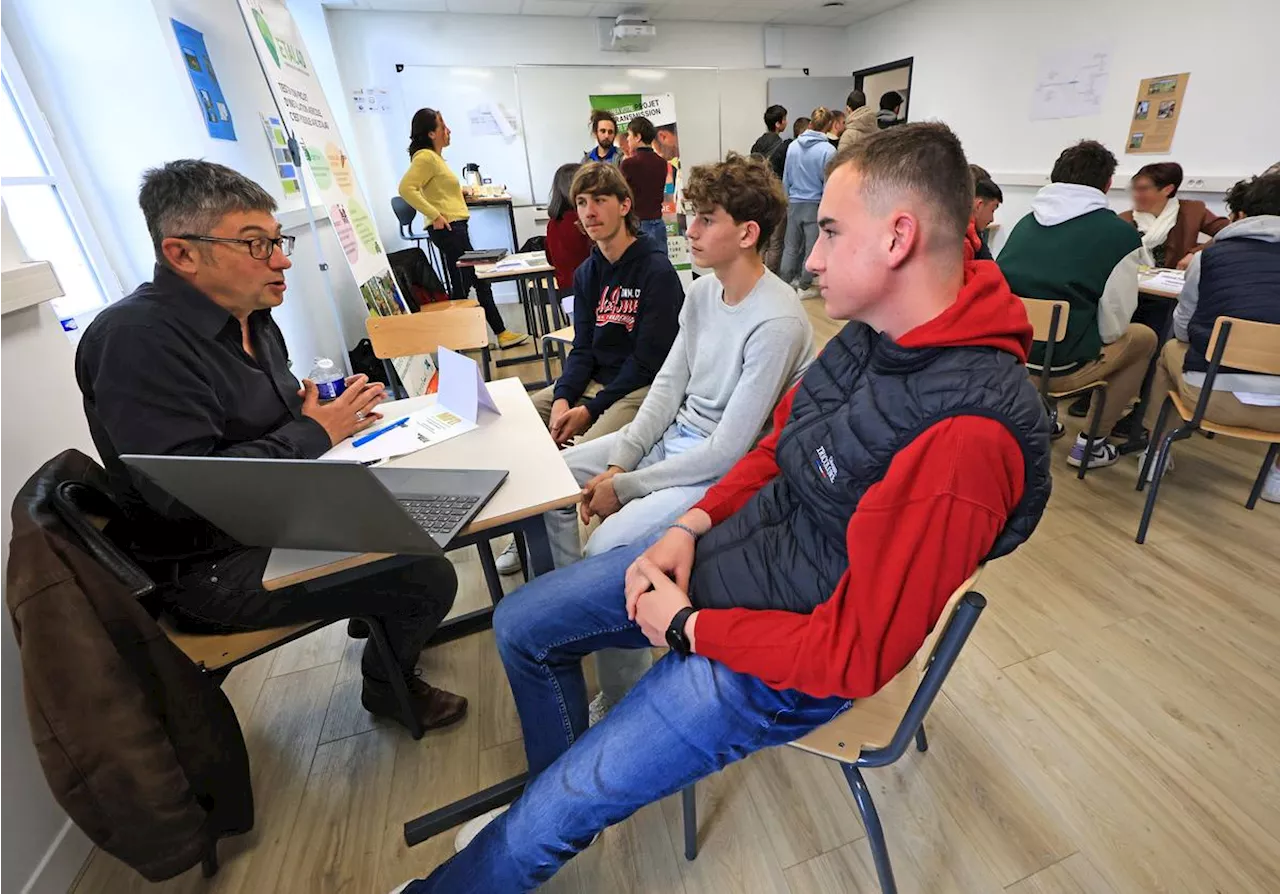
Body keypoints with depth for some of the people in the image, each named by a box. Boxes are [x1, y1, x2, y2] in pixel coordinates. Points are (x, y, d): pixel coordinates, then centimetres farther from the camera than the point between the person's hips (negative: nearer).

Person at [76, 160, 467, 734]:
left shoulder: (249, 317, 6)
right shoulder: (137, 340, -22)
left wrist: (329, 405, -4)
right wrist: (314, 432, -23)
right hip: (216, 566, -9)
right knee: (429, 579, -14)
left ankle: (382, 618, 34)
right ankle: (389, 685, 16)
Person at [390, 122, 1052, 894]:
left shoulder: (963, 434, -30)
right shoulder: (874, 329, -2)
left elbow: (854, 653, -26)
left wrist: (687, 626, -15)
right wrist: (690, 527, -5)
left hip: (779, 662, -7)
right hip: (719, 553, 8)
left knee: (551, 817, -1)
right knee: (520, 624, 14)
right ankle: (562, 806, 38)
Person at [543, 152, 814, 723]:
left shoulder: (777, 323, -24)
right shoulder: (702, 292, 2)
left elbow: (726, 453, -23)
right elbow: (668, 386, 5)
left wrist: (624, 486, -17)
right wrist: (616, 461, -6)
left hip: (725, 473, -8)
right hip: (672, 436, 9)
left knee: (605, 551, -25)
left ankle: (622, 703, 2)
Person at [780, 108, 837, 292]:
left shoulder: (793, 146, -1)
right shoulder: (828, 150, -14)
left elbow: (786, 178, 7)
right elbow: (829, 183, -10)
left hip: (794, 203, 4)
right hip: (815, 204, -4)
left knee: (791, 246, 14)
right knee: (812, 248, 9)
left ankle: (784, 282, 18)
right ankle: (803, 286, 17)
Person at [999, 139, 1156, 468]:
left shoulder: (1027, 220, 7)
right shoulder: (1120, 233, -6)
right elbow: (1113, 325, -3)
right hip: (1059, 366, -5)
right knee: (1143, 338, 24)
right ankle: (1091, 443, 22)